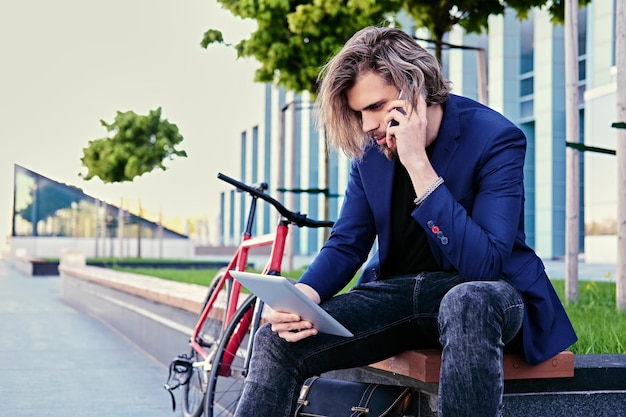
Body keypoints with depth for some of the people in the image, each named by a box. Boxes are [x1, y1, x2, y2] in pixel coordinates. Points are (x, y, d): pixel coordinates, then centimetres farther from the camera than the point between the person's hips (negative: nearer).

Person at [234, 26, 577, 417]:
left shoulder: (495, 138, -16)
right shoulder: (371, 146, 1)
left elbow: (484, 265, -25)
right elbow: (347, 243, 5)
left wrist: (418, 165, -30)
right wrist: (303, 296, -17)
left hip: (484, 293, -4)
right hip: (397, 291, 5)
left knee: (468, 303, -42)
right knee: (277, 341, -16)